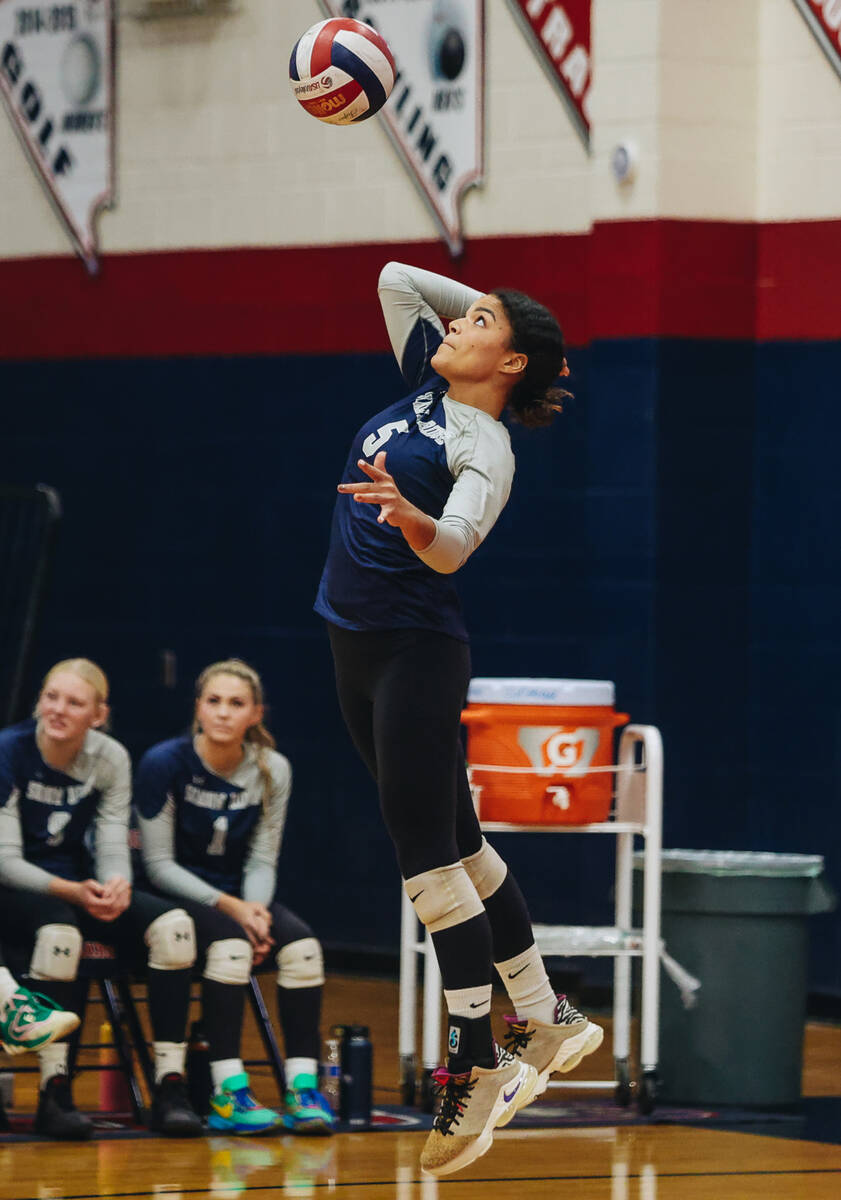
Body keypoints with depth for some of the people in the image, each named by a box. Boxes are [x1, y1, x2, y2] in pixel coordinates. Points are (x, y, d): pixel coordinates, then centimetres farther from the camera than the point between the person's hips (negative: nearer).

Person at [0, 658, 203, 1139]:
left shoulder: (110, 759, 0)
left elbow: (113, 848, -3)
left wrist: (116, 884, -28)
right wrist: (72, 892, -32)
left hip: (77, 888, 5)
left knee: (173, 925, -19)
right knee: (59, 929, -39)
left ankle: (171, 1087, -20)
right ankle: (54, 1095, -37)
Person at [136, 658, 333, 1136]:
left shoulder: (272, 770, 0)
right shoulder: (165, 764, -12)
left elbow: (262, 860, 3)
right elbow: (159, 864, -12)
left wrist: (255, 908, -19)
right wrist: (228, 907, -22)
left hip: (238, 898, 4)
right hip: (179, 897, -4)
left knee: (301, 944, -25)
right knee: (230, 942, -35)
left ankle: (304, 1089, -26)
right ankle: (229, 1093, -38)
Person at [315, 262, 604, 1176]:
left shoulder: (485, 448, -14)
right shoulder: (427, 389, 9)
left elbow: (454, 547, -32)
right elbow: (396, 278, 20)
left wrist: (411, 517, -52)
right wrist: (490, 301, 15)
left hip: (418, 654, -9)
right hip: (358, 650, 9)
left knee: (429, 857, -10)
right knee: (454, 844, 14)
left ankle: (478, 1069, -7)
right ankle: (545, 1020, 22)